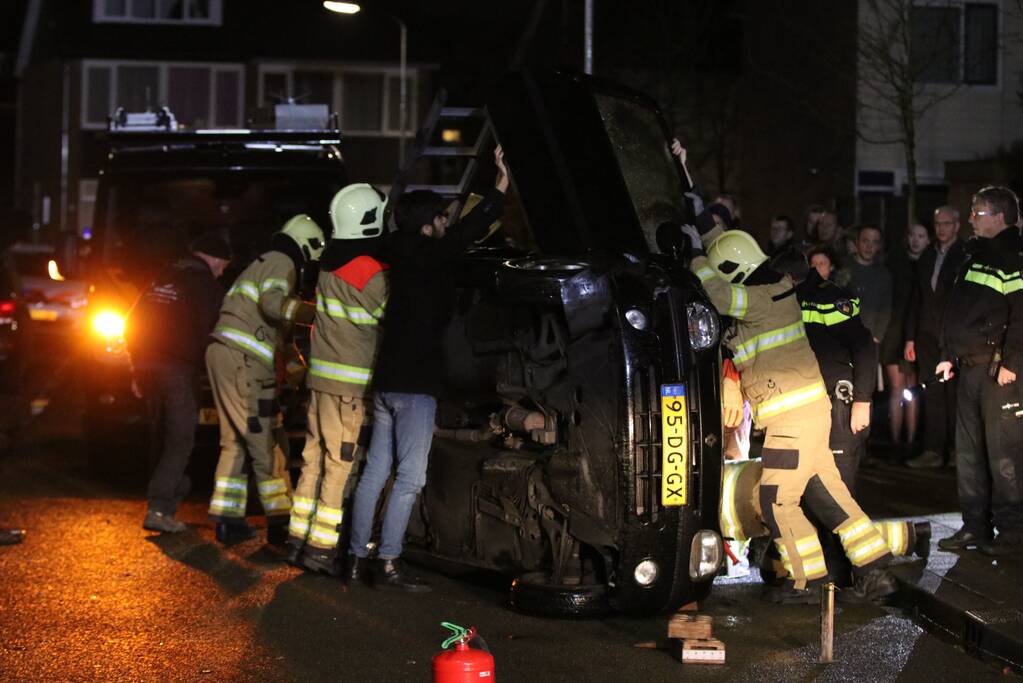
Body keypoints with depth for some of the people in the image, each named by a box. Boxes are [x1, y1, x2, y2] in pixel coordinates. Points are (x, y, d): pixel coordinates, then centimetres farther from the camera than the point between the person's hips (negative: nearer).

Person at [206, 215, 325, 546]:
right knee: (265, 444, -7)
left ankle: (227, 520, 15)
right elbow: (271, 302, -22)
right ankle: (280, 521, -6)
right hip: (242, 360, -10)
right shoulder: (282, 263, -2)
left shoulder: (262, 264, 27)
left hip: (224, 356, 10)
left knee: (235, 443, 13)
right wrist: (311, 311, -34)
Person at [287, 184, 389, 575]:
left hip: (322, 375, 8)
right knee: (341, 466, -3)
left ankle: (299, 538, 20)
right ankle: (321, 549, -2)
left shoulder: (330, 264, 8)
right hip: (351, 384, -8)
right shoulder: (369, 274, -18)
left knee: (314, 457, 14)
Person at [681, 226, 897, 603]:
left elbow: (719, 296, -30)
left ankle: (805, 580, 5)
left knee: (777, 501, -2)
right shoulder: (777, 290, 13)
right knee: (828, 494, 12)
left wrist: (697, 254, -16)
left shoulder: (762, 300, -15)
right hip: (810, 410, 10)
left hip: (793, 416, -10)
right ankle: (875, 572, 14)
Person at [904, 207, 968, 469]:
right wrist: (910, 338, 12)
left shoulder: (965, 256, -3)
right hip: (928, 337, 5)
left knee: (954, 394, -1)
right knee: (932, 394, 4)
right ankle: (933, 451, 5)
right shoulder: (927, 257, 14)